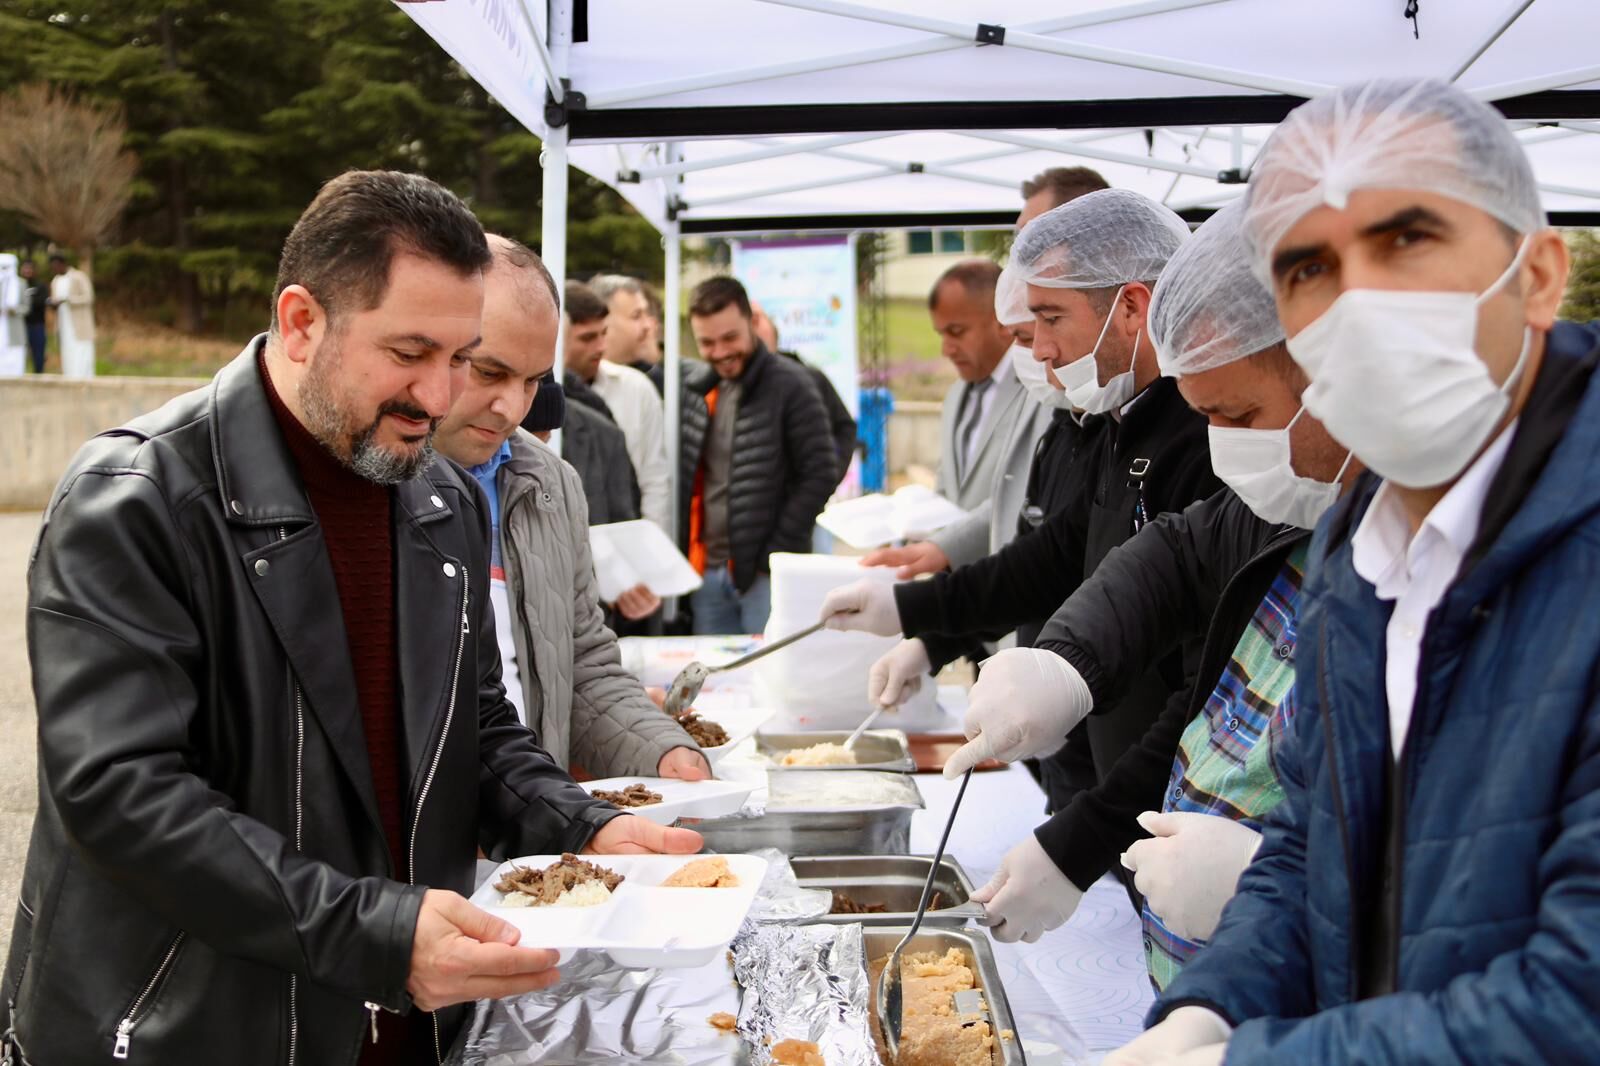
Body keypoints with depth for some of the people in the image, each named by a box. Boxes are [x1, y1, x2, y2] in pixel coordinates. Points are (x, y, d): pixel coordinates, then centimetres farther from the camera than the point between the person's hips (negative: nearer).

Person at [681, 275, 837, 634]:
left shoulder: (789, 385, -7)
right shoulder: (695, 389, 9)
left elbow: (821, 474, -9)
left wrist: (776, 555, -11)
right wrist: (686, 557, 7)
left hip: (766, 573, -5)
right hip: (706, 571, 5)